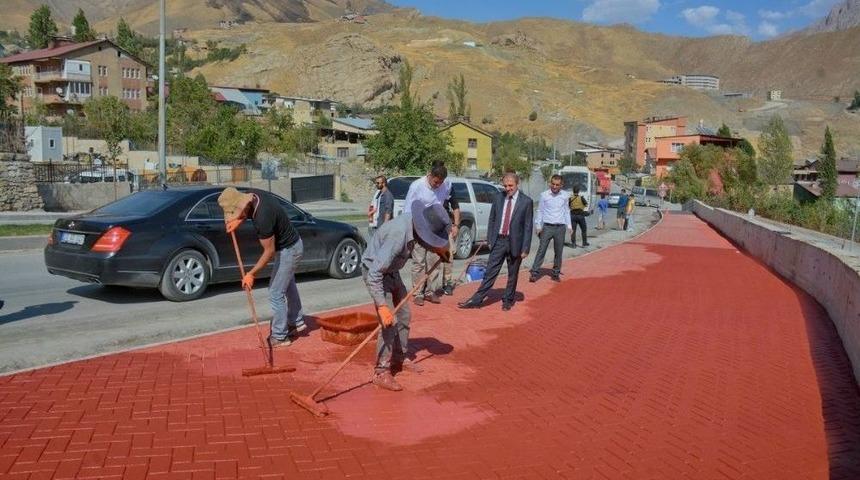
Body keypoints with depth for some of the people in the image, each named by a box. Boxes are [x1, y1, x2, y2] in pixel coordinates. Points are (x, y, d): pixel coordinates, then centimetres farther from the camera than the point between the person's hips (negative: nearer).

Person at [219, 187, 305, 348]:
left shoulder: (263, 218, -35)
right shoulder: (252, 195, -11)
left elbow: (269, 251, -25)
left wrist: (251, 274, -18)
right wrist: (238, 221, -5)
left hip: (288, 250, -10)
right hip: (291, 244, 10)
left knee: (276, 294, -1)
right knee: (288, 286, 24)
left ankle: (279, 337, 10)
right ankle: (297, 322, 40)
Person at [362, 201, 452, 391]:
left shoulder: (415, 224, -13)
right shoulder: (398, 235, -37)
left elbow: (424, 241, 14)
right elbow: (374, 275, -38)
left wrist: (440, 250, -4)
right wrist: (382, 306, -42)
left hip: (391, 271, 9)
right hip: (374, 272, -9)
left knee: (404, 314, 16)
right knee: (390, 322, -13)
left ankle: (400, 357, 32)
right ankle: (381, 372, -4)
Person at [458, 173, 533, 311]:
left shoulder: (526, 201, -6)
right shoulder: (499, 199, 4)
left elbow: (528, 226, -6)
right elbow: (492, 220, 11)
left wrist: (525, 248, -9)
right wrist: (489, 239, 5)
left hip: (515, 243, -2)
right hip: (499, 241, 2)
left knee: (512, 274, 11)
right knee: (490, 272, 2)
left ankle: (508, 300, 27)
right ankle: (476, 300, 3)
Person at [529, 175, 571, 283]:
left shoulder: (565, 195, 4)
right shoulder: (544, 195, -2)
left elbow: (566, 211, 14)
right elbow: (540, 211, 3)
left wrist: (569, 225, 10)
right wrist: (538, 226, -2)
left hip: (560, 227, 2)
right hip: (547, 227, -2)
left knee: (558, 252, 7)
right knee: (541, 250, -6)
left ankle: (556, 273, 18)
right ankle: (534, 273, -5)